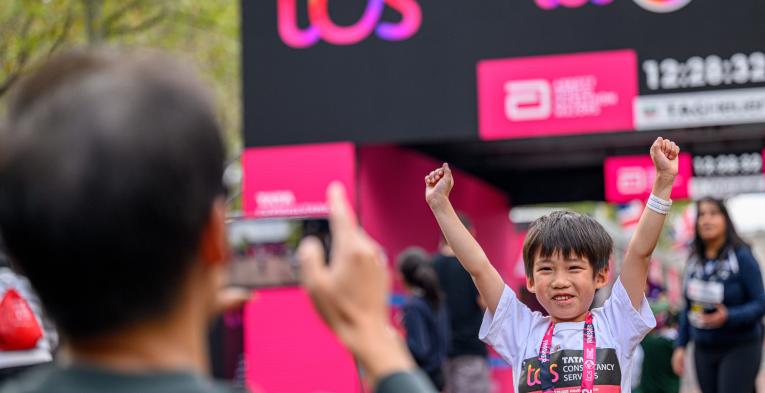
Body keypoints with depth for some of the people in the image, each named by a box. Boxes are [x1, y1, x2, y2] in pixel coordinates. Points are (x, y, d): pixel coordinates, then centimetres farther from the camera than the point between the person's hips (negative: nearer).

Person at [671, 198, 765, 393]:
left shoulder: (742, 257, -11)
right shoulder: (695, 260, 6)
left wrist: (728, 317, -28)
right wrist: (680, 345, 7)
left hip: (739, 348, -6)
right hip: (704, 350, 6)